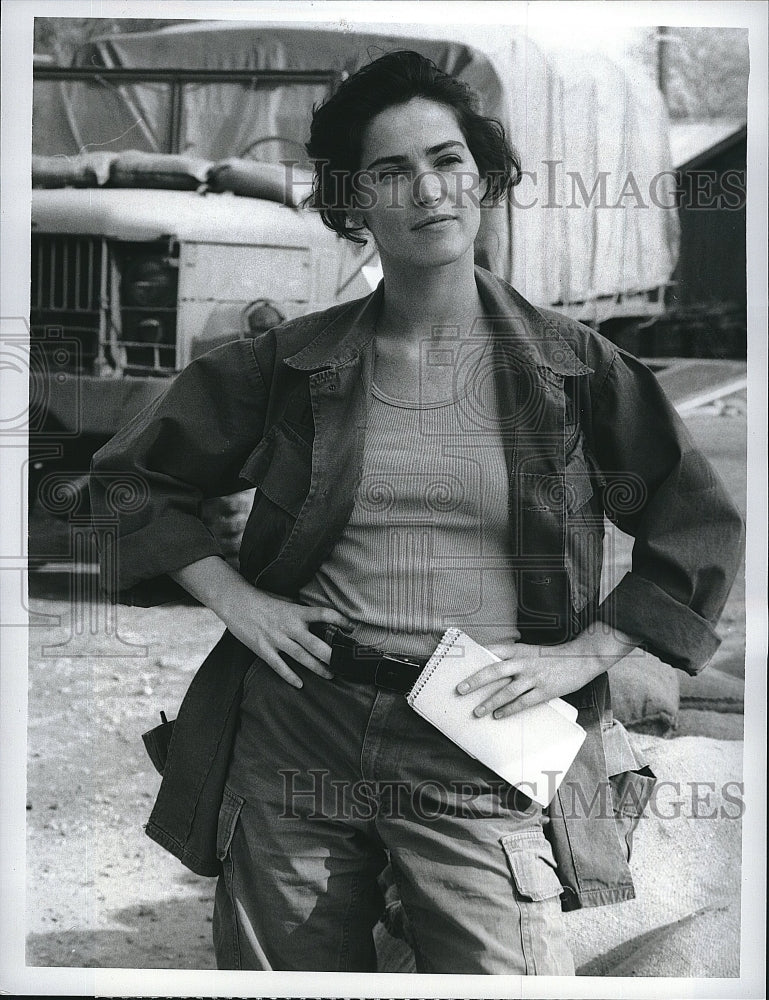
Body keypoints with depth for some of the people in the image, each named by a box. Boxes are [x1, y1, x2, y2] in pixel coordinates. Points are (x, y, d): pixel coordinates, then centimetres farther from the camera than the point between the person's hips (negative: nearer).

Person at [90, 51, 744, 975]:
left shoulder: (572, 367, 2)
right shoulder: (292, 364, 5)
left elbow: (703, 527, 7)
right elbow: (130, 472, 13)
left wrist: (582, 655, -4)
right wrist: (233, 598, 0)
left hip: (481, 755, -1)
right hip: (295, 731, 2)